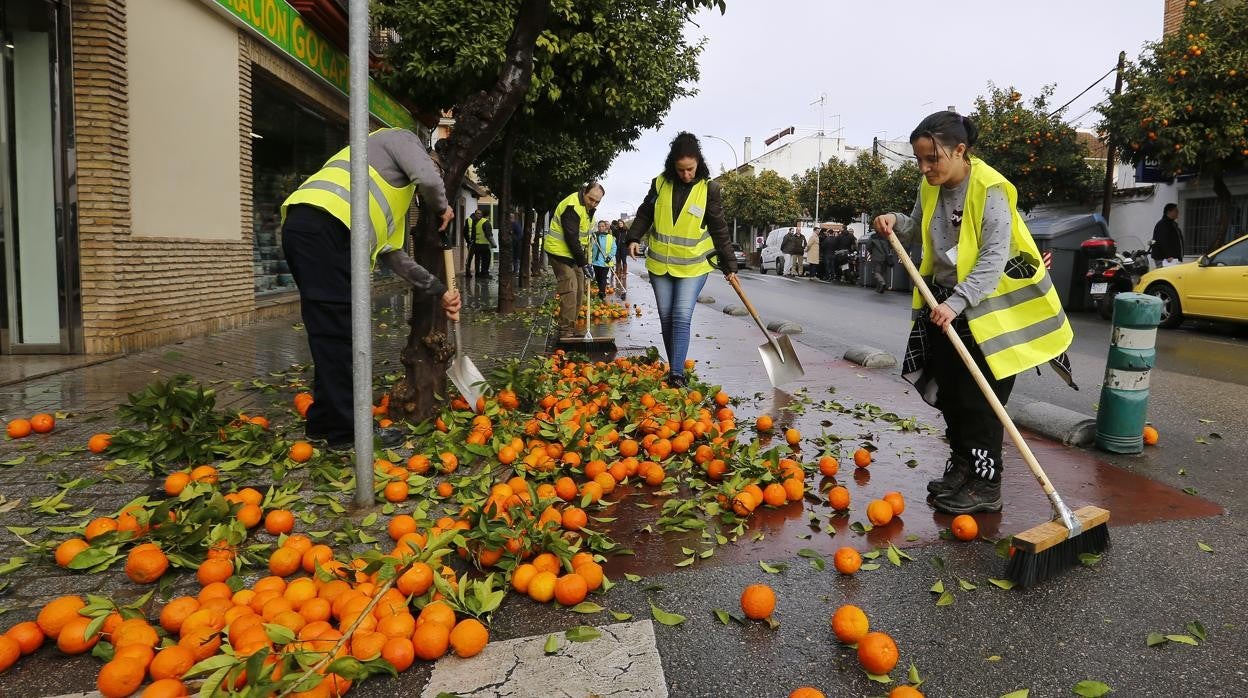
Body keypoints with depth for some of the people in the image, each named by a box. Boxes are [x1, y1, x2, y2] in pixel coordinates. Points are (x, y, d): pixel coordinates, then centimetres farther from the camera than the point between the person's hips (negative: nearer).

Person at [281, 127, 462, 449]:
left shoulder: (393, 195, 37)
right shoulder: (401, 138, 16)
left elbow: (392, 254, 34)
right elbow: (429, 180, -6)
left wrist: (440, 291, 34)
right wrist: (441, 210, 16)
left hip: (303, 229, 9)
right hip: (322, 225, -9)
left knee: (332, 334, 14)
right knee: (339, 333, -6)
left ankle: (324, 422, 23)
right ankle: (348, 431, 1)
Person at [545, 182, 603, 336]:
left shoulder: (588, 207, 8)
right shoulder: (572, 207, -24)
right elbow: (571, 239, -26)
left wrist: (584, 259, 12)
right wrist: (584, 262, -23)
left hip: (573, 253, 10)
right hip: (560, 251, -10)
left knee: (579, 290, 10)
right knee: (569, 290, -15)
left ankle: (571, 326, 18)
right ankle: (566, 331, -12)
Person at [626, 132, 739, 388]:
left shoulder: (709, 189, -6)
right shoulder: (660, 183, -1)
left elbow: (719, 230, -2)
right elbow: (644, 215, 12)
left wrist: (729, 265, -1)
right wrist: (634, 238, -3)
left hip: (693, 266, -3)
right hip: (660, 264, 3)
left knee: (682, 318, -12)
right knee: (666, 318, 8)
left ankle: (677, 374, -11)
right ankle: (673, 367, 21)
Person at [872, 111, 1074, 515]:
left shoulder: (989, 190, -20)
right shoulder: (931, 187, 3)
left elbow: (993, 258, -24)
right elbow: (920, 229, 19)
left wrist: (957, 303, -32)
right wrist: (896, 222, -2)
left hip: (984, 308, -8)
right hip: (943, 303, 8)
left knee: (979, 400, -4)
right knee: (948, 393, 13)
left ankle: (986, 486, 7)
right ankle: (961, 467, 29)